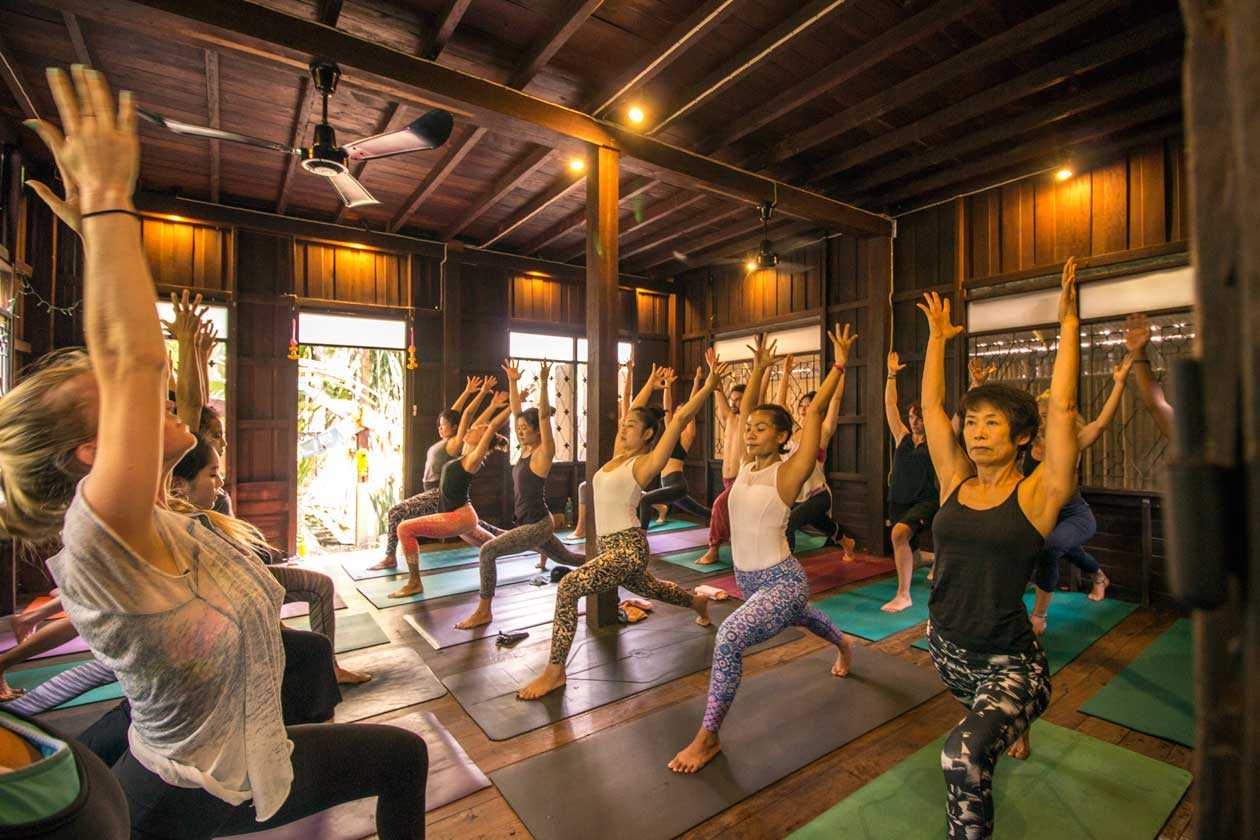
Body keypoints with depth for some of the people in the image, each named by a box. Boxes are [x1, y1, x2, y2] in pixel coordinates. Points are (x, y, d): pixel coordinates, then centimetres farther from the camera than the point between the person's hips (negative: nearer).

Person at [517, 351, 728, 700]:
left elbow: (681, 417, -19)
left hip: (628, 547, -9)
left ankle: (555, 670, -10)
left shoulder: (645, 463, -13)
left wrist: (711, 382, -20)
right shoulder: (618, 455, 6)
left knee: (567, 588, -22)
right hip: (610, 546, 9)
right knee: (650, 589, 30)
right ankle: (698, 601, 56)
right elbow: (634, 413, 20)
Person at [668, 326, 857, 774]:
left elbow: (814, 411, -21)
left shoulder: (787, 472, -18)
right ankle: (843, 645, 67)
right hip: (750, 580, 8)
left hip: (782, 582, -8)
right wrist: (759, 369, 11)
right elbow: (744, 411, 7)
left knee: (729, 638, -26)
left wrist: (840, 364, -18)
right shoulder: (747, 466, -1)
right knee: (802, 617, 34)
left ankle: (708, 737, -9)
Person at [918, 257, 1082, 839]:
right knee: (993, 718, 34)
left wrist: (1068, 322, -17)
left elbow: (1062, 408, -20)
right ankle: (1015, 724, 67)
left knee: (964, 754, -28)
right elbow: (931, 405, 0)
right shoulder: (953, 482, -3)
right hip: (946, 650, 5)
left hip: (1008, 662, -5)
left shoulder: (1037, 494, -13)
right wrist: (938, 338, 6)